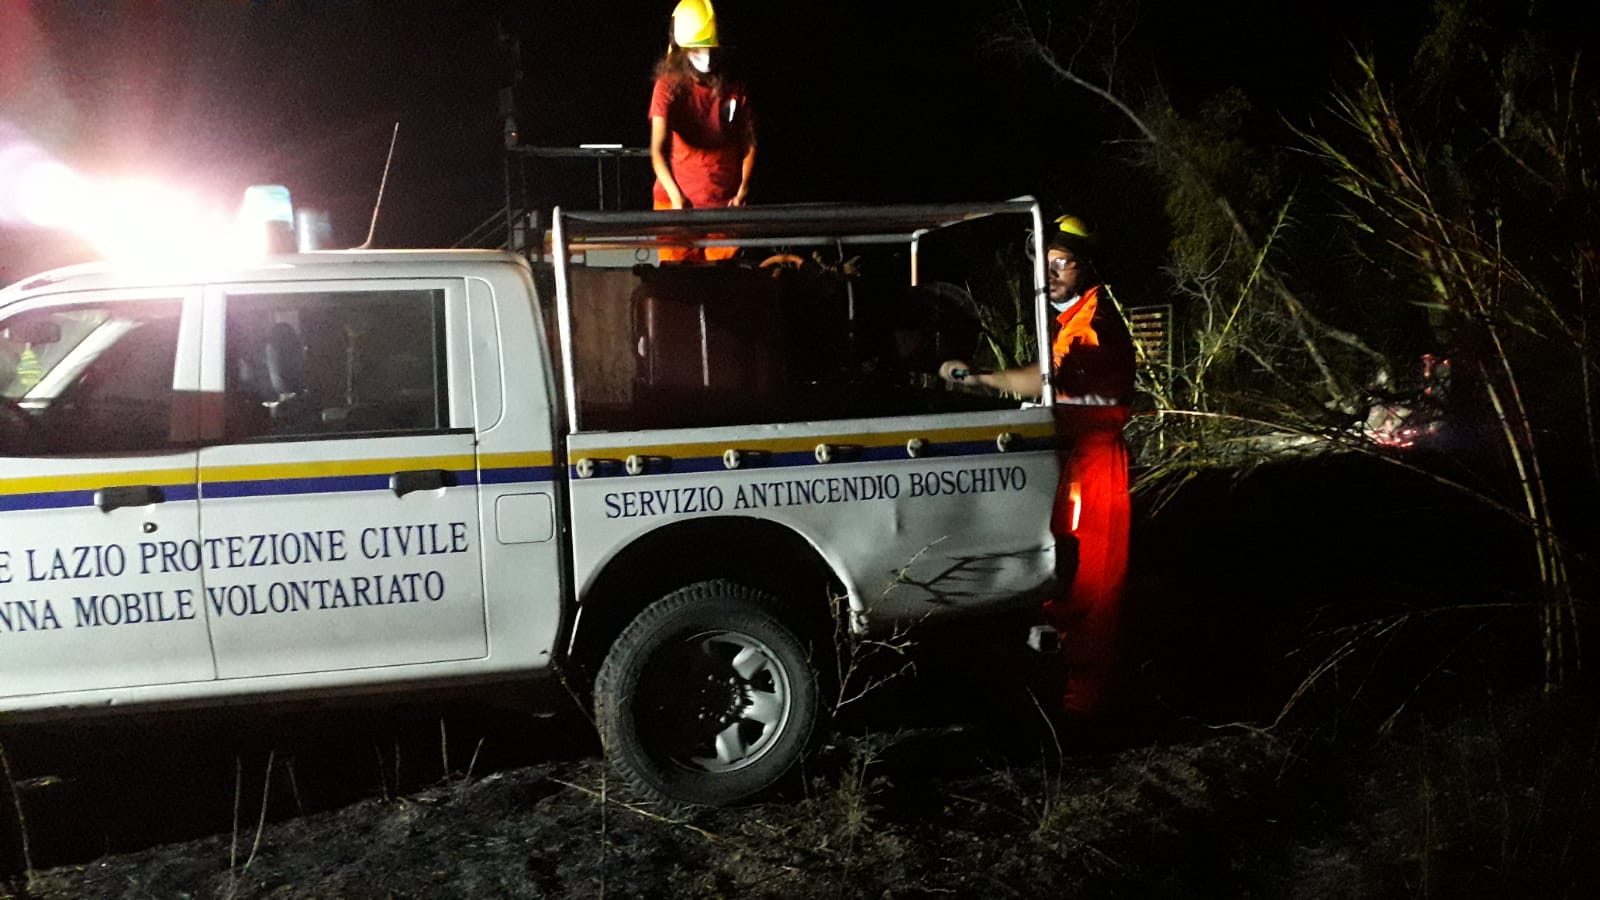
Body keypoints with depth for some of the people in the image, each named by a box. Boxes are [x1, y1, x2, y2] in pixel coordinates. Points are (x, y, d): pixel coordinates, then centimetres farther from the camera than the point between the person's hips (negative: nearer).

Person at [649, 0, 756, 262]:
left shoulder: (735, 88, 3)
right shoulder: (670, 86, -7)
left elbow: (749, 144, 6)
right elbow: (659, 150, -18)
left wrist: (742, 192, -10)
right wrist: (677, 198, -33)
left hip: (726, 203, 2)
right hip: (678, 203, -2)